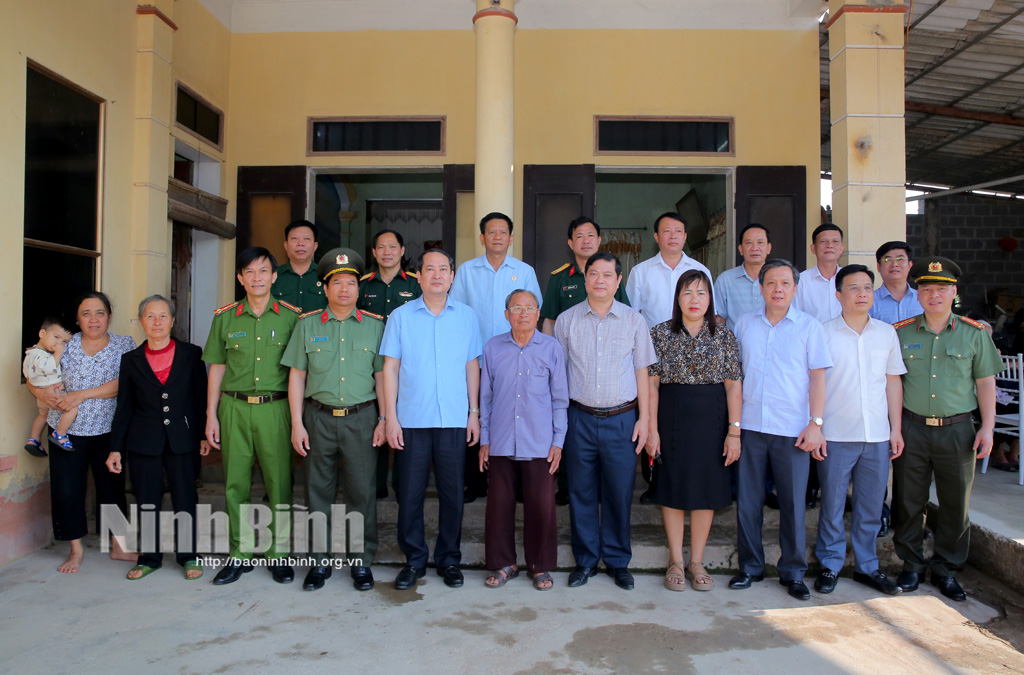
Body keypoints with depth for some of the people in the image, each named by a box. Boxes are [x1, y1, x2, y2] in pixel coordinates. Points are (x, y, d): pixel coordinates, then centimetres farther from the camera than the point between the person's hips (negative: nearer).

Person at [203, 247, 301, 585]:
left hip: (275, 408, -2)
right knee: (235, 483, 5)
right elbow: (216, 368, 12)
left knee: (279, 481, 0)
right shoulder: (225, 317, 10)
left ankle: (279, 553, 13)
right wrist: (211, 415, 7)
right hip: (234, 407, 2)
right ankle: (240, 554, 18)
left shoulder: (290, 316, 4)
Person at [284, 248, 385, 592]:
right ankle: (321, 561, 20)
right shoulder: (307, 324, 6)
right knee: (319, 490, 7)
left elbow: (381, 376, 6)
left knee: (362, 491, 2)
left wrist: (384, 419, -1)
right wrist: (297, 424, 1)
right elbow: (297, 376, 6)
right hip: (319, 417, 1)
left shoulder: (374, 325, 5)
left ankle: (361, 561, 16)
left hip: (361, 418, -1)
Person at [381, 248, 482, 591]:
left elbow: (472, 367, 10)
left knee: (452, 493, 7)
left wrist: (474, 413, 5)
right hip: (412, 420, -1)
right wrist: (389, 417, -3)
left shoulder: (466, 316, 7)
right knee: (410, 493, 5)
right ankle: (414, 560, 21)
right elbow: (390, 369, 3)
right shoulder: (401, 316, 3)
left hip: (454, 421, 1)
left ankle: (448, 559, 23)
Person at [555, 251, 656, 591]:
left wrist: (644, 418, 2)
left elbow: (641, 371, 7)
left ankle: (618, 562, 22)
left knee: (619, 492, 5)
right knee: (581, 492, 7)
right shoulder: (566, 320, 4)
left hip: (622, 419, 0)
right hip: (580, 418, 1)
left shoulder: (634, 320, 4)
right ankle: (585, 560, 22)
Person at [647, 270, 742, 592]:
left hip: (711, 418, 1)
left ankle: (697, 561, 21)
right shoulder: (661, 333, 0)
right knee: (672, 488, 5)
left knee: (706, 488, 6)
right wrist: (652, 429, -7)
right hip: (671, 417, -1)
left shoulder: (724, 336, 2)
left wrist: (734, 431, -5)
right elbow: (652, 383, -2)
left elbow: (733, 385, 0)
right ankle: (676, 561, 19)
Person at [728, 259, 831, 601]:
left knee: (793, 502, 5)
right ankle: (750, 566, 22)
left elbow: (817, 377, 0)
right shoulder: (745, 323, 7)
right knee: (747, 499, 8)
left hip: (792, 430, -2)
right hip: (749, 425, 2)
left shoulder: (809, 326, 1)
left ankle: (793, 572, 20)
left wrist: (816, 423, -7)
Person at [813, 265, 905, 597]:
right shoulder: (823, 333, -3)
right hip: (835, 435, -3)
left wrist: (896, 428, 9)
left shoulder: (887, 333, 8)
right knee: (832, 504, 5)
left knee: (871, 506, 11)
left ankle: (867, 566, 26)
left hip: (878, 436, 3)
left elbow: (893, 381, 13)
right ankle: (830, 565, 20)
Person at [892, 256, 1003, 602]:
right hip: (911, 428, 0)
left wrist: (987, 427, 0)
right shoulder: (901, 333, 2)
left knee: (955, 503, 7)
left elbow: (985, 382, 7)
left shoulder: (975, 333, 3)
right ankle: (911, 564, 23)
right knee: (909, 501, 7)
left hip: (957, 429, 0)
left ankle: (946, 569, 24)